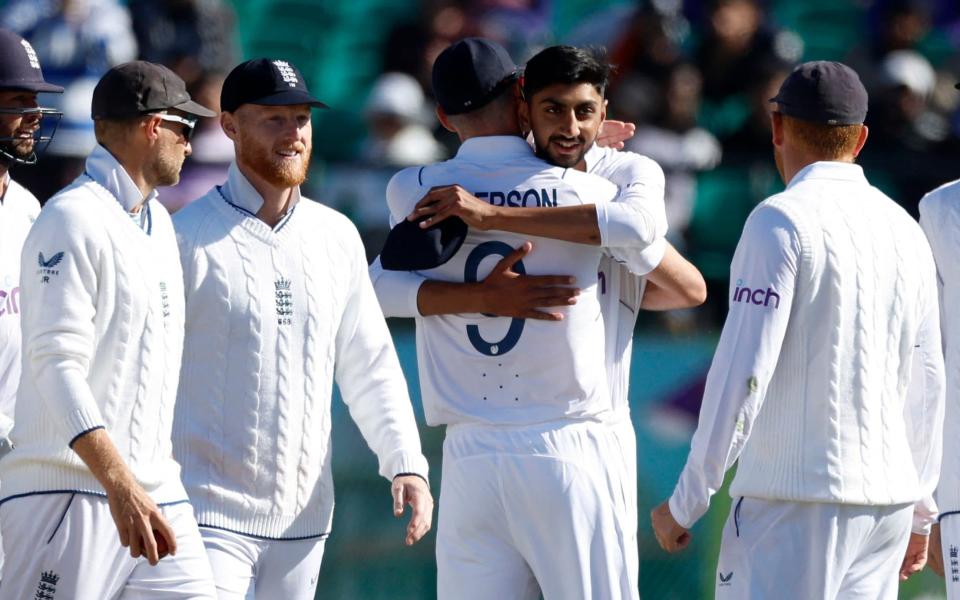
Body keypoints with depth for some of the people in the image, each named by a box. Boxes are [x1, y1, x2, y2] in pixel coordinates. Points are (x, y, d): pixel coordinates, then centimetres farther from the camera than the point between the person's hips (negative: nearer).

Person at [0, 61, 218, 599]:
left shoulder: (160, 223, 20)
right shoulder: (73, 219, -10)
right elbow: (56, 363, -19)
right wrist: (120, 485, -29)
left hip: (156, 492, 9)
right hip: (70, 493, -9)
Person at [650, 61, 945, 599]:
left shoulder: (781, 221, -8)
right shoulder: (905, 230, 12)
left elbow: (743, 373, -14)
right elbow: (928, 386, 17)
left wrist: (687, 501, -11)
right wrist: (919, 512, 26)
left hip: (796, 498, -7)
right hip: (887, 495, 7)